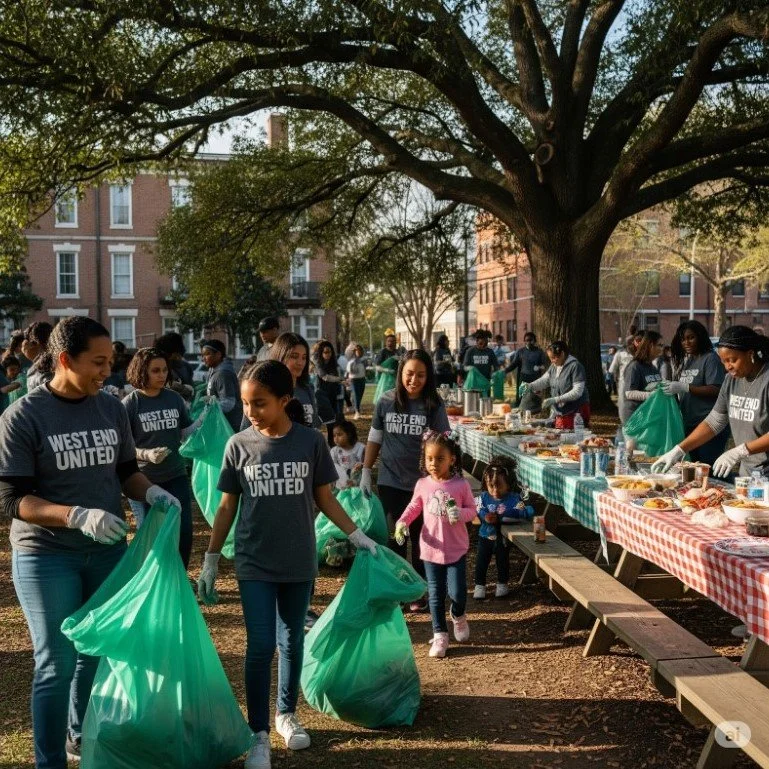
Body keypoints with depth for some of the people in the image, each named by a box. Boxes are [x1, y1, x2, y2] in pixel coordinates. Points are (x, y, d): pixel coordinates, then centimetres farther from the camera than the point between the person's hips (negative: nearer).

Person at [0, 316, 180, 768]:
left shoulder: (112, 409, -1)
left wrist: (150, 491, -13)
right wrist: (78, 515, -30)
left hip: (108, 551, 5)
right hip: (46, 557, -5)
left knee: (100, 652, 17)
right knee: (57, 663, 4)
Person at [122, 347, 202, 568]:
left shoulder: (174, 399, 2)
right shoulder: (130, 404, -9)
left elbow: (185, 434, 7)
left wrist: (205, 417, -8)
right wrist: (146, 454, -25)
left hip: (176, 477, 3)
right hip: (144, 482, -3)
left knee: (184, 534, 6)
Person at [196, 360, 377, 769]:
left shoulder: (311, 442, -8)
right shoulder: (238, 445, -7)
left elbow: (324, 498, 2)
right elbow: (227, 506, 1)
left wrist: (357, 536, 0)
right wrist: (210, 560, 3)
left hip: (299, 562, 1)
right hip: (254, 563, -1)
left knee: (292, 642, 15)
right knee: (260, 646, 0)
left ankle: (287, 714, 35)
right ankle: (258, 733, 15)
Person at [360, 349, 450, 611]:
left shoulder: (434, 406, -7)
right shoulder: (386, 402, -1)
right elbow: (374, 439, 8)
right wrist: (365, 472, 7)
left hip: (422, 483, -1)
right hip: (390, 482, 1)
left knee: (420, 539, 11)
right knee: (393, 538, 10)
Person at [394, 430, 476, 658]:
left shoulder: (461, 485, -8)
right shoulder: (422, 485, -2)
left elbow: (472, 510, -2)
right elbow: (414, 507, 10)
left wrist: (459, 513, -23)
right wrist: (402, 522, -7)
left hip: (457, 549, -2)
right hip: (431, 548, 2)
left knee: (457, 592, -2)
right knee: (435, 594, 7)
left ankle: (459, 617, 32)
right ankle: (440, 635, 20)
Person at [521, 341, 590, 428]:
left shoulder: (575, 366, -16)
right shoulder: (554, 366, 10)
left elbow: (577, 391, -21)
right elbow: (544, 380, 3)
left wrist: (555, 400, -25)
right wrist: (530, 386, -17)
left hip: (577, 411, -7)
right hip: (560, 412, 7)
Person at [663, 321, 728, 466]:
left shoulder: (710, 358, -8)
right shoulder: (684, 360, 15)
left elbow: (715, 390, -17)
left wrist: (683, 387, -22)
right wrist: (666, 386, 2)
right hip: (689, 424, 8)